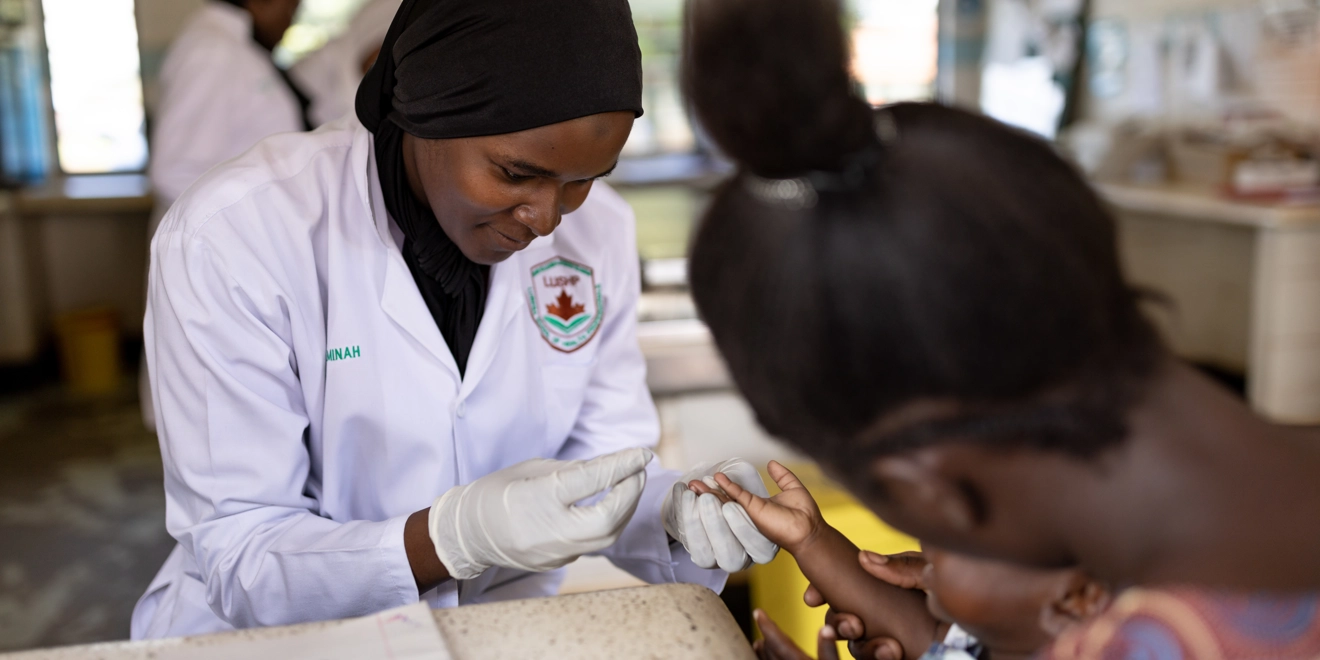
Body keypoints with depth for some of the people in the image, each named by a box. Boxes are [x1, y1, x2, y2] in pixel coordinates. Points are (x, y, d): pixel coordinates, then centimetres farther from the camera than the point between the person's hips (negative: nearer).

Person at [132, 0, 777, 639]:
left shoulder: (598, 229, -5)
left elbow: (605, 457, 3)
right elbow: (240, 562, -16)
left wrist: (679, 513, -18)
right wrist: (456, 537, -31)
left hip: (502, 626, 4)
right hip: (276, 631, -3)